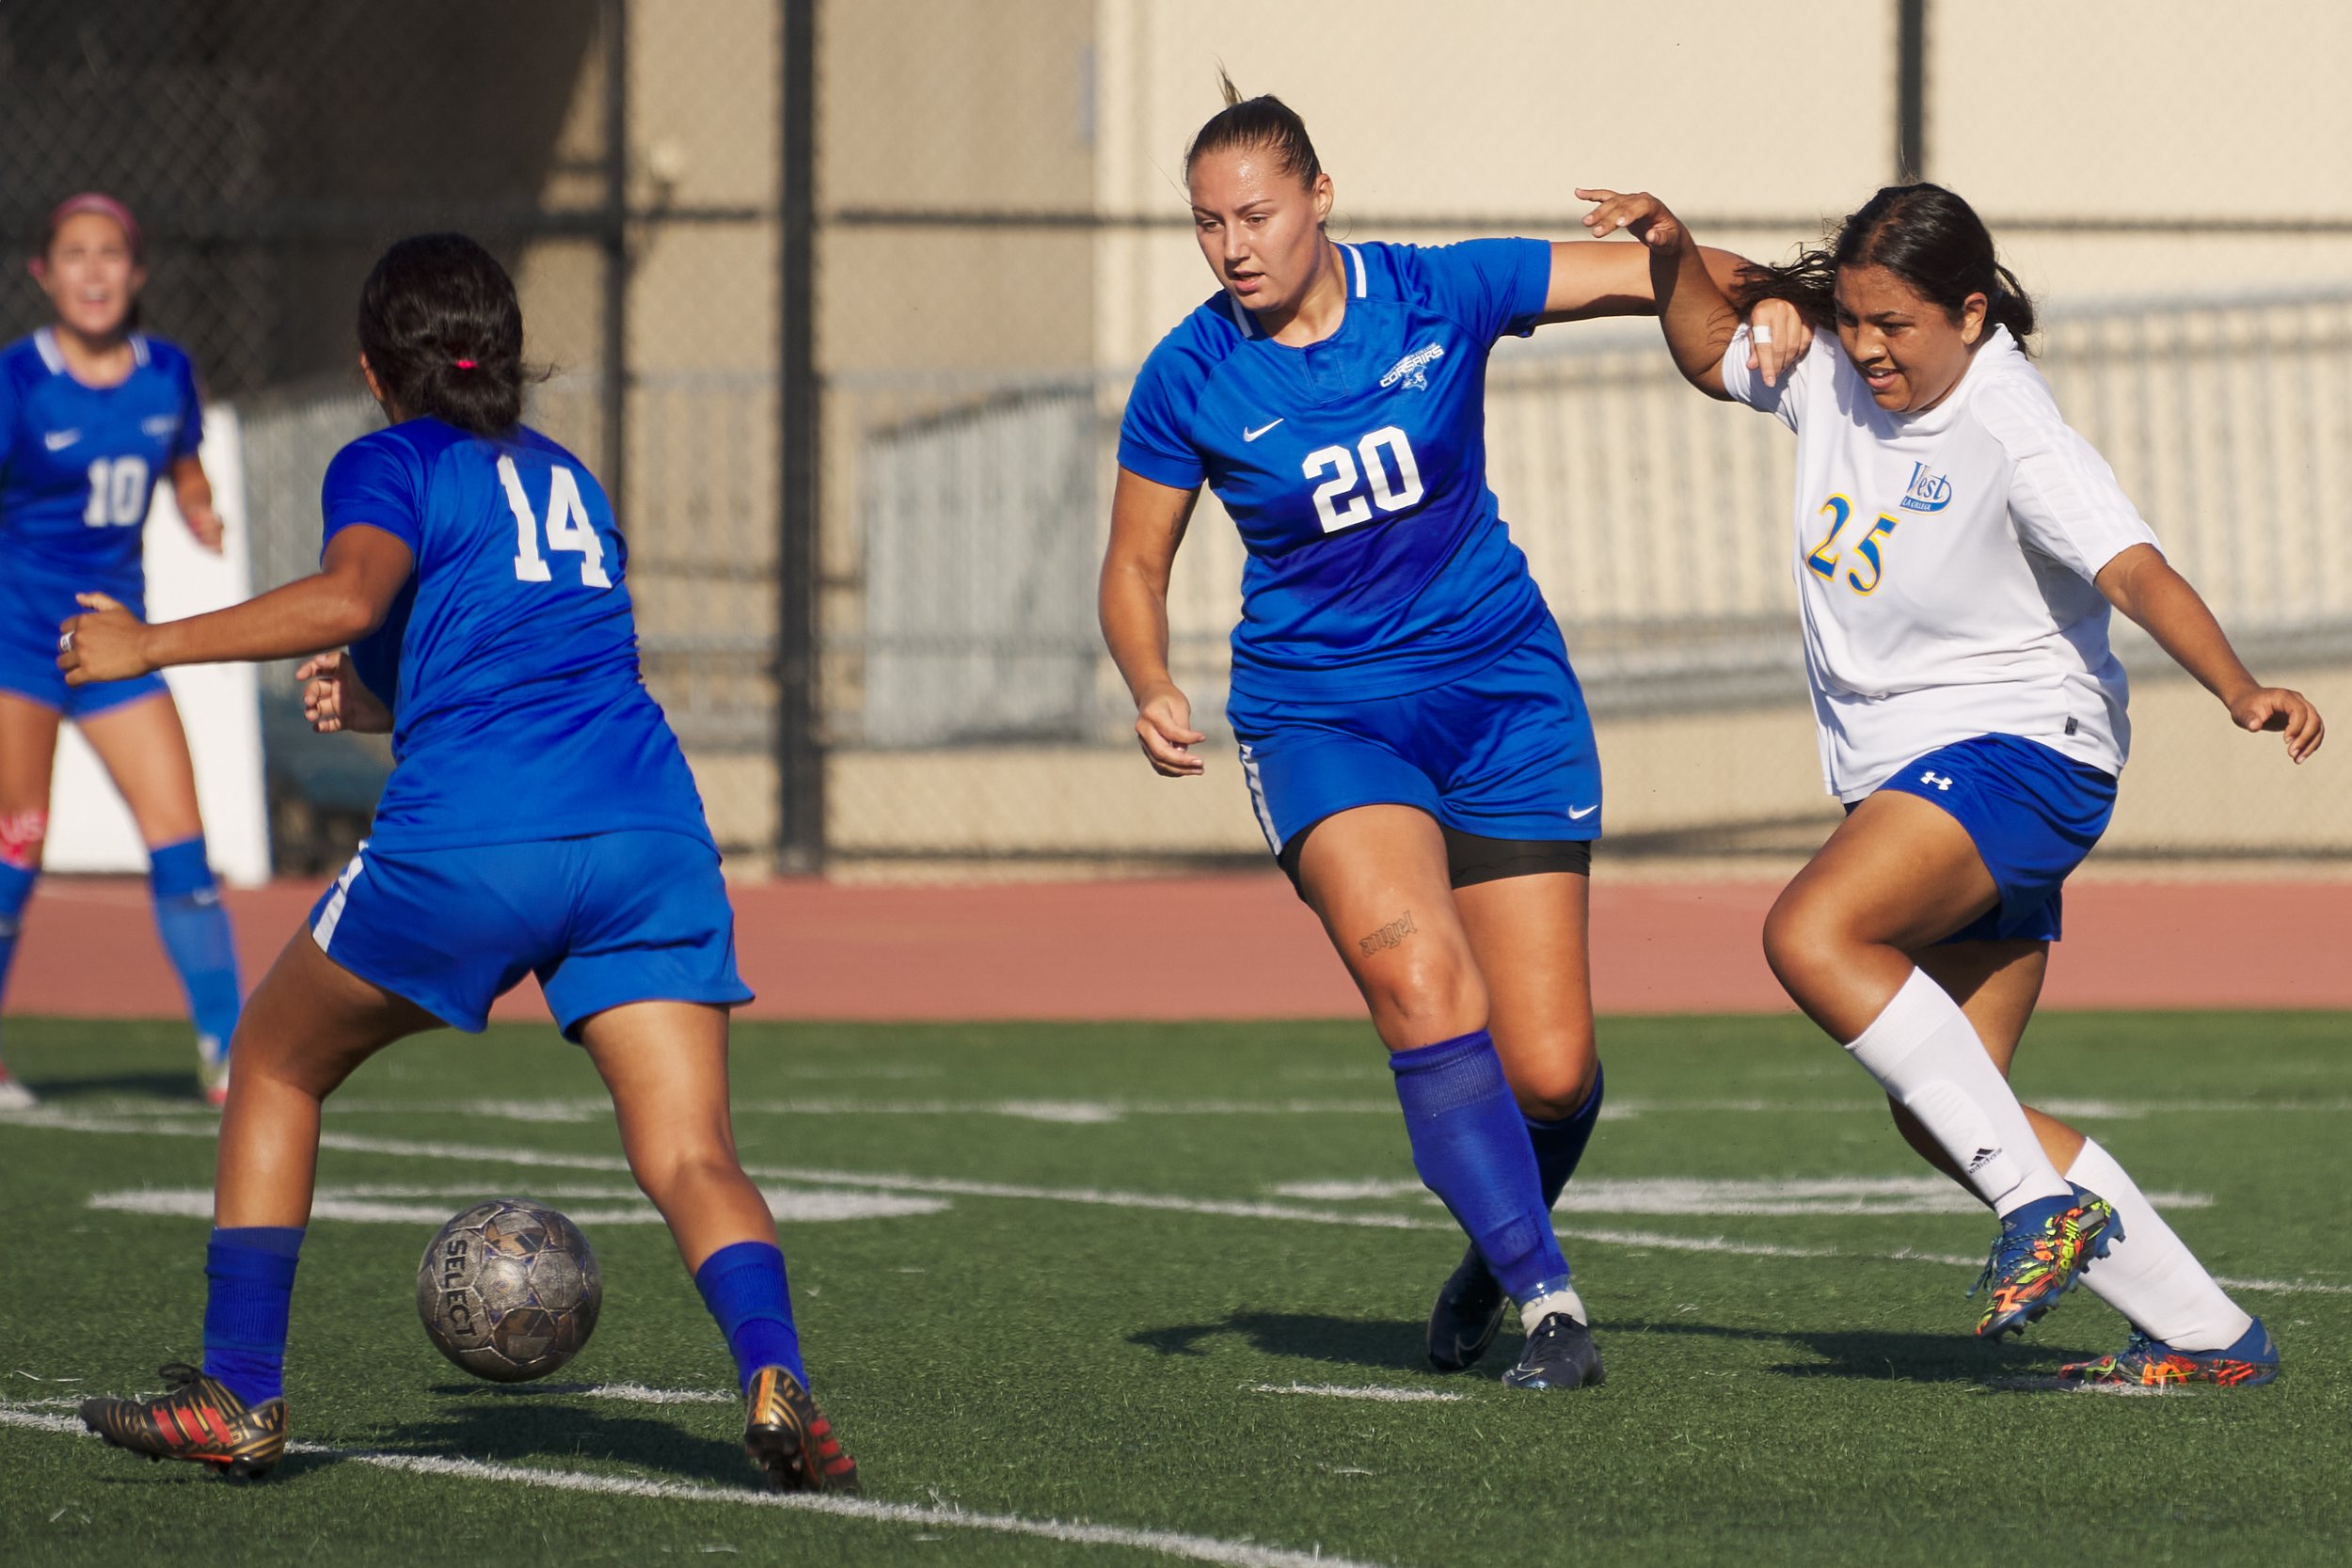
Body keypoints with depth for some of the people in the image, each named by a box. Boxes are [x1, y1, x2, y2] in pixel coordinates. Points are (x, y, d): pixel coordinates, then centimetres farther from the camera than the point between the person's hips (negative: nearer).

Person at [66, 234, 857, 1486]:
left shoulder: (390, 464, 10)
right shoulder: (567, 479, 29)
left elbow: (350, 597, -11)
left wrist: (149, 645, -5)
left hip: (468, 841, -4)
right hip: (648, 826, 4)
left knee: (275, 1060, 19)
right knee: (689, 1158, -3)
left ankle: (238, 1393, 17)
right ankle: (774, 1380, -31)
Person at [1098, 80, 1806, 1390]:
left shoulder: (1440, 295, -7)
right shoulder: (1190, 380, -7)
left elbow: (1665, 277, 0)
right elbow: (1136, 566, 4)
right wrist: (1155, 691, -13)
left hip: (1504, 694, 1)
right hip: (1320, 713, -1)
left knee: (1550, 1073, -4)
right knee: (1425, 988, -28)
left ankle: (1497, 1252, 29)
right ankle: (1547, 1297, -19)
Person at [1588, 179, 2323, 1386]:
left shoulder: (2012, 434, -18)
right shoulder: (1830, 376, 4)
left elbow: (2134, 570, -30)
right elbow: (1711, 349, 24)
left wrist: (2242, 693, -45)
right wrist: (1673, 255, 5)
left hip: (2021, 748, -9)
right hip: (1907, 780, 9)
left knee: (1810, 934, -31)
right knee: (1938, 1114, 2)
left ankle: (2040, 1197, -27)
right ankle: (2208, 1336, 8)